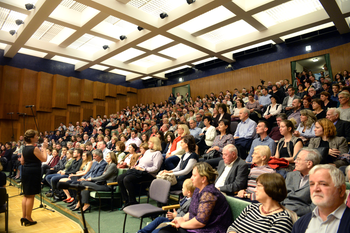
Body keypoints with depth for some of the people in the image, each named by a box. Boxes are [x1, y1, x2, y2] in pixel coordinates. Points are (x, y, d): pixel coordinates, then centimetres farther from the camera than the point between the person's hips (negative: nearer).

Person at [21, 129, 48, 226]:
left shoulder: (24, 148, 10)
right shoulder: (34, 148, -16)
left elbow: (22, 162, 17)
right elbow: (44, 159, -15)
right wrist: (44, 148, -6)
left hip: (25, 172, 9)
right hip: (33, 172, -9)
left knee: (26, 195, 16)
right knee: (31, 196, -1)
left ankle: (24, 217, 22)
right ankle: (28, 219, 6)